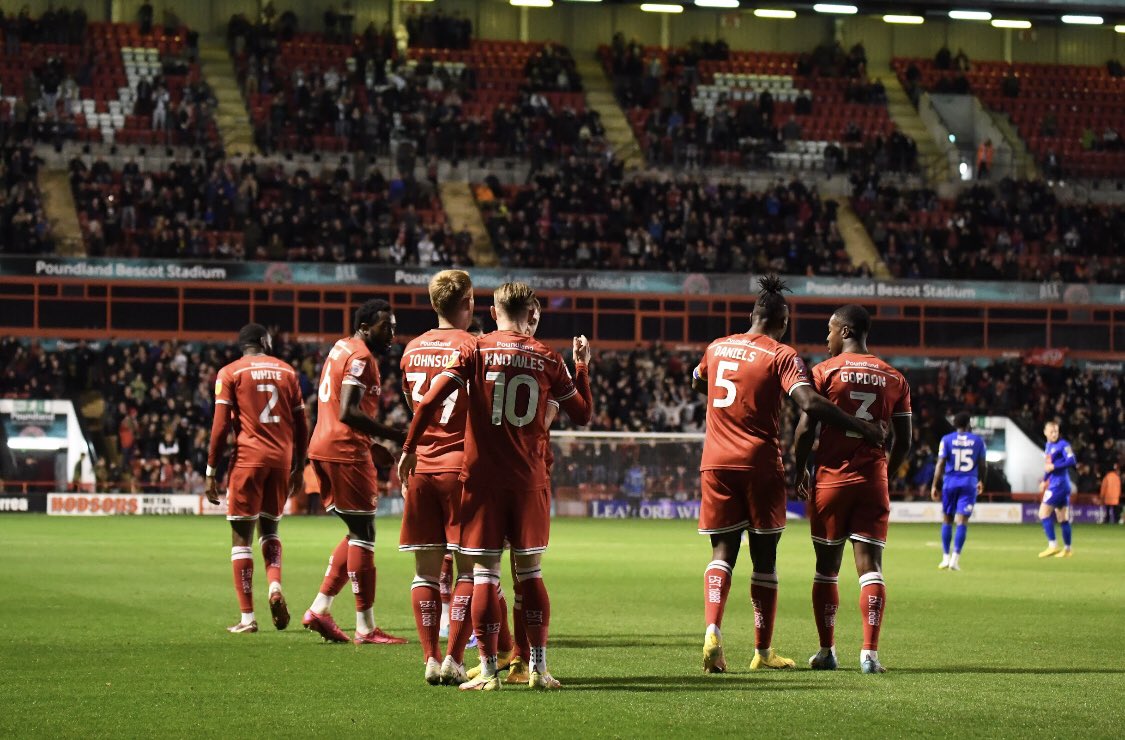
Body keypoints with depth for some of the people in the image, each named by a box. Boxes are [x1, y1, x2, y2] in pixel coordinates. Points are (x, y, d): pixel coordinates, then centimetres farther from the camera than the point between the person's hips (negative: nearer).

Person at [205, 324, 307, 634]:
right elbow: (301, 426, 12)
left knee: (241, 536, 2)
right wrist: (298, 469, 21)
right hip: (282, 457, 4)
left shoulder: (230, 373, 1)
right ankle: (275, 586, -6)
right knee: (269, 527, 21)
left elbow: (221, 426, -5)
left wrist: (211, 473, -1)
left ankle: (247, 617, -2)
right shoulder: (287, 371, 11)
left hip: (249, 455, -4)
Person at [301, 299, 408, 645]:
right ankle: (366, 628, -2)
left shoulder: (341, 348, 18)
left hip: (323, 448, 10)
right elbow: (348, 413, -22)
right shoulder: (361, 357, -12)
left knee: (358, 534, 15)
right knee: (363, 535, -4)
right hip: (346, 451, -10)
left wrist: (374, 446, 18)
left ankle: (319, 609, 12)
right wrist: (395, 435, -21)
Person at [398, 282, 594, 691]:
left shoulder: (475, 350, -1)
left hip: (483, 478, -2)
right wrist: (582, 367, 24)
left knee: (484, 574, 1)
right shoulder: (548, 359, 4)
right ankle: (538, 668, 9)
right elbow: (583, 415, 12)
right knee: (530, 573, 10)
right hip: (529, 480, 2)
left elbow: (430, 401, -10)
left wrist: (409, 449, 0)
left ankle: (489, 671, -1)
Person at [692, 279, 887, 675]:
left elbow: (697, 383, 32)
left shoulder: (717, 348, 10)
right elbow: (809, 403, -20)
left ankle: (713, 629, -19)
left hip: (716, 464, 4)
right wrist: (860, 427, -15)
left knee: (723, 551, 6)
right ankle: (763, 651, 12)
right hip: (760, 464, -3)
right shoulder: (781, 355, -6)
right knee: (764, 556, 7)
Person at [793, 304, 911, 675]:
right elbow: (903, 443, 7)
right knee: (870, 564, 0)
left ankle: (826, 651, 14)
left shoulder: (825, 372, -3)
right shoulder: (894, 379, 7)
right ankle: (869, 652, -10)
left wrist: (800, 471, 7)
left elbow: (805, 430, -7)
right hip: (873, 481, 2)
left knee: (827, 565, 10)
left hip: (831, 479, -2)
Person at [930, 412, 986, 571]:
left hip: (950, 482, 0)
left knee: (947, 520, 11)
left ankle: (946, 557, 11)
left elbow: (940, 464, -4)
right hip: (969, 483, 0)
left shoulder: (947, 439, 0)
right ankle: (955, 559, -10)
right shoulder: (977, 440, 3)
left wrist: (935, 486, 1)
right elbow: (982, 465, 9)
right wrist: (981, 482, 26)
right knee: (962, 521, -2)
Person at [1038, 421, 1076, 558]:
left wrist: (1054, 467, -21)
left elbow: (1072, 461, -22)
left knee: (1044, 513, -12)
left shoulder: (1063, 445, -11)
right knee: (1063, 518, 12)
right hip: (1053, 484, 9)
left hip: (1059, 484, -9)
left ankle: (1053, 545, -14)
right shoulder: (1048, 446, 15)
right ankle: (1067, 549, 16)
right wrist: (1045, 480, 23)